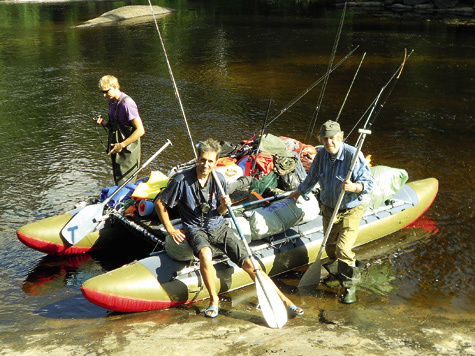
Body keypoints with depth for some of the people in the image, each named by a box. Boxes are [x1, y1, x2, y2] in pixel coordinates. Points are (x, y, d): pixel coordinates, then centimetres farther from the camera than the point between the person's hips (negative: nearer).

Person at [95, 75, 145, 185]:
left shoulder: (127, 103, -20)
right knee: (118, 182, 16)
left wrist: (122, 145, -22)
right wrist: (104, 124, 0)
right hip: (117, 150, 9)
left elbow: (140, 130, -22)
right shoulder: (112, 102, 8)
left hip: (128, 150, -9)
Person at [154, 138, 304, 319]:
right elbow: (159, 202, -3)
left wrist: (223, 206, -18)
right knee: (205, 254, -37)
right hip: (195, 229, -3)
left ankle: (284, 300, -1)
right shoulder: (182, 180, -13)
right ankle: (214, 300, -16)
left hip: (219, 227, 3)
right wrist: (171, 230, -4)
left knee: (248, 263, -8)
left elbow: (219, 213, 7)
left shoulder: (220, 179, -2)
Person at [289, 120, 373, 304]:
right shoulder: (321, 154, -3)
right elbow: (312, 177, 17)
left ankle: (350, 286, 5)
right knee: (330, 246, 16)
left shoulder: (353, 155, -22)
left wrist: (353, 187, -41)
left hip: (350, 211, -5)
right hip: (328, 208, 6)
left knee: (343, 249, -16)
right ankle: (336, 272, 44)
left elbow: (369, 183, -20)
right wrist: (299, 192, 31)